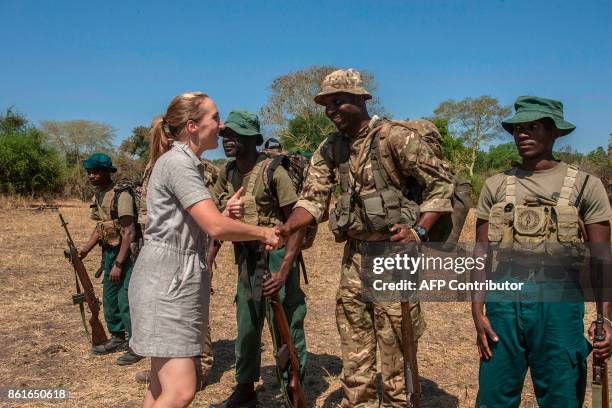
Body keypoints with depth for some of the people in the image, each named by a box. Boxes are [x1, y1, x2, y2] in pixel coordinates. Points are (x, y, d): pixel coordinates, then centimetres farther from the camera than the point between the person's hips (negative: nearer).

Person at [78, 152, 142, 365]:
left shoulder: (121, 195, -19)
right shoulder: (97, 196, 9)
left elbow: (129, 232, -21)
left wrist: (118, 264, -22)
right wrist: (85, 249, 6)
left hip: (126, 252, -9)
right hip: (108, 252, 9)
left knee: (125, 300, -7)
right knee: (109, 298, 16)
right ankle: (117, 338, 31)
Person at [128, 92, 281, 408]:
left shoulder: (185, 162, 16)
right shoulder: (178, 162, -15)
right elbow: (216, 227, -23)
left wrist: (225, 209, 5)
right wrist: (263, 233, -9)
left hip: (176, 279, 10)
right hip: (166, 281, -10)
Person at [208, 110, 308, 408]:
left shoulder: (273, 171, -16)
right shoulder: (228, 173, 5)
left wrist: (284, 269, -24)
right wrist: (209, 257, 7)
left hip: (275, 257, -7)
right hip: (246, 260, 7)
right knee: (246, 329, 18)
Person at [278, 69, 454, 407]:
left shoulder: (396, 137, -12)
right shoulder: (330, 148, 6)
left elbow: (442, 183, -10)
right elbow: (313, 199, 2)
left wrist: (419, 230, -21)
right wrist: (283, 230, -14)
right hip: (354, 254, 6)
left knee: (394, 343, 5)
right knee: (353, 348, 15)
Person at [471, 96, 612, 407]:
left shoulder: (584, 185, 2)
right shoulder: (495, 186, 7)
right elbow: (481, 253, 6)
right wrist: (477, 312, -1)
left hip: (558, 306, -1)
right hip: (502, 303, 2)